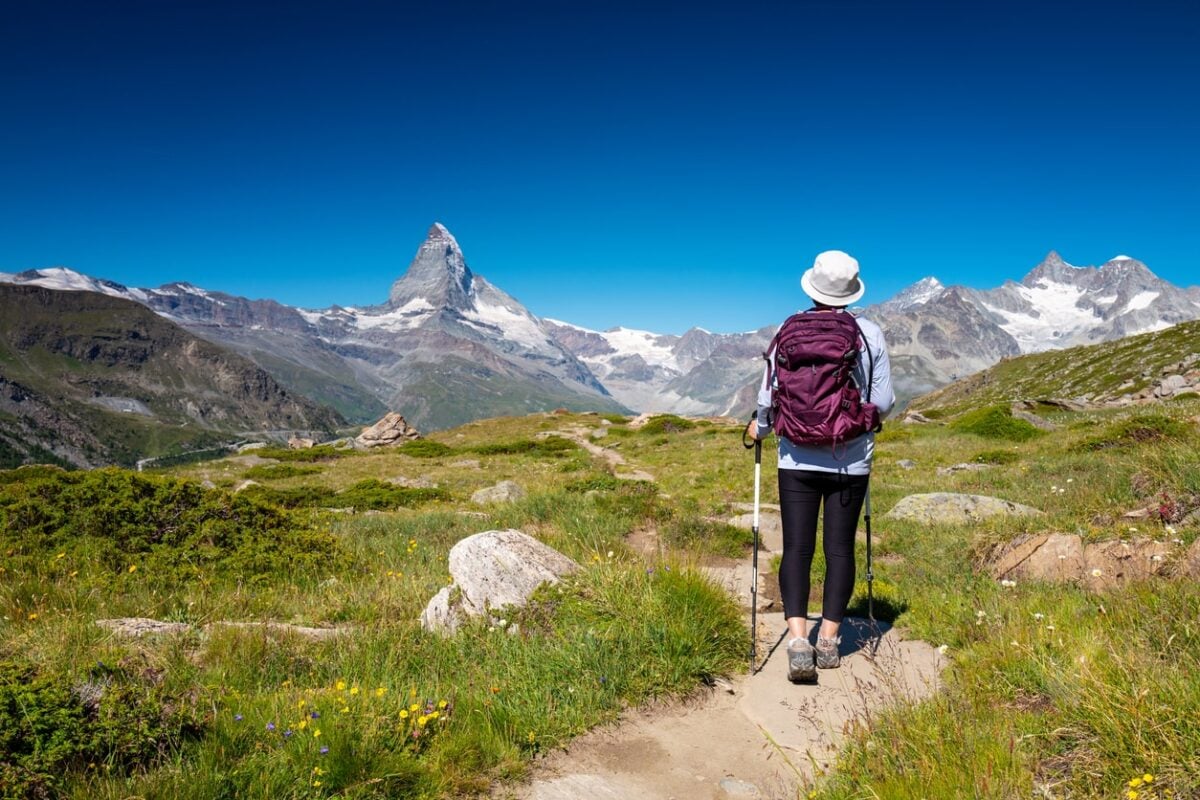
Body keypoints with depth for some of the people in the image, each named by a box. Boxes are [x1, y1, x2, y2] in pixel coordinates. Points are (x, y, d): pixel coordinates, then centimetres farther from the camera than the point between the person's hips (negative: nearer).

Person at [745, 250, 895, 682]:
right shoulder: (870, 334, -3)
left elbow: (769, 396, -2)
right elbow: (883, 403, -1)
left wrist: (759, 428, 18)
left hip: (798, 460, -1)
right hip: (851, 461, 1)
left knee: (797, 548, 3)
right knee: (840, 548, 10)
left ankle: (798, 640, -9)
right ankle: (829, 640, 17)